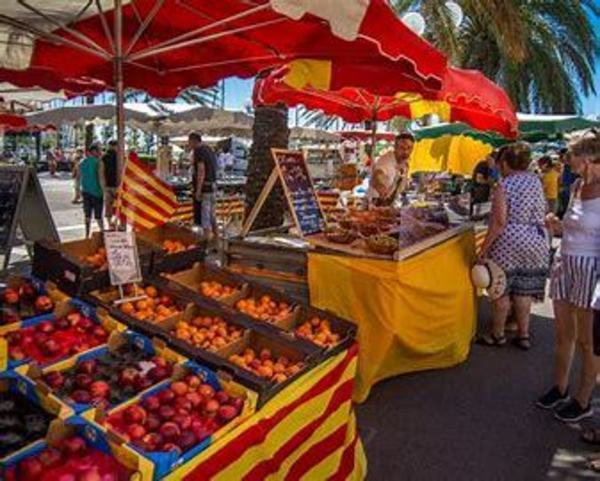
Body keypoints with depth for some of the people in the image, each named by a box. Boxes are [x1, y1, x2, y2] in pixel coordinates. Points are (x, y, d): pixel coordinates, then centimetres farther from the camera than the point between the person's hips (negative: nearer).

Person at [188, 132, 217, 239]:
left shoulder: (198, 151, -12)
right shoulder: (209, 150, 16)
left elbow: (201, 171, -22)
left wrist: (198, 190, -23)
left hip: (203, 187, -9)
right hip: (211, 187, 10)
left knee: (203, 215, -6)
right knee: (211, 215, 17)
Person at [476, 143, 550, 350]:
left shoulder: (503, 186, -13)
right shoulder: (536, 181, 5)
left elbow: (499, 222, -17)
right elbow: (542, 212, 11)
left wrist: (484, 247, -13)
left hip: (509, 243, -6)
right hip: (536, 243, 6)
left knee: (501, 291, 8)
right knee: (523, 291, 14)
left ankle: (498, 334, 20)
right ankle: (523, 335, 21)